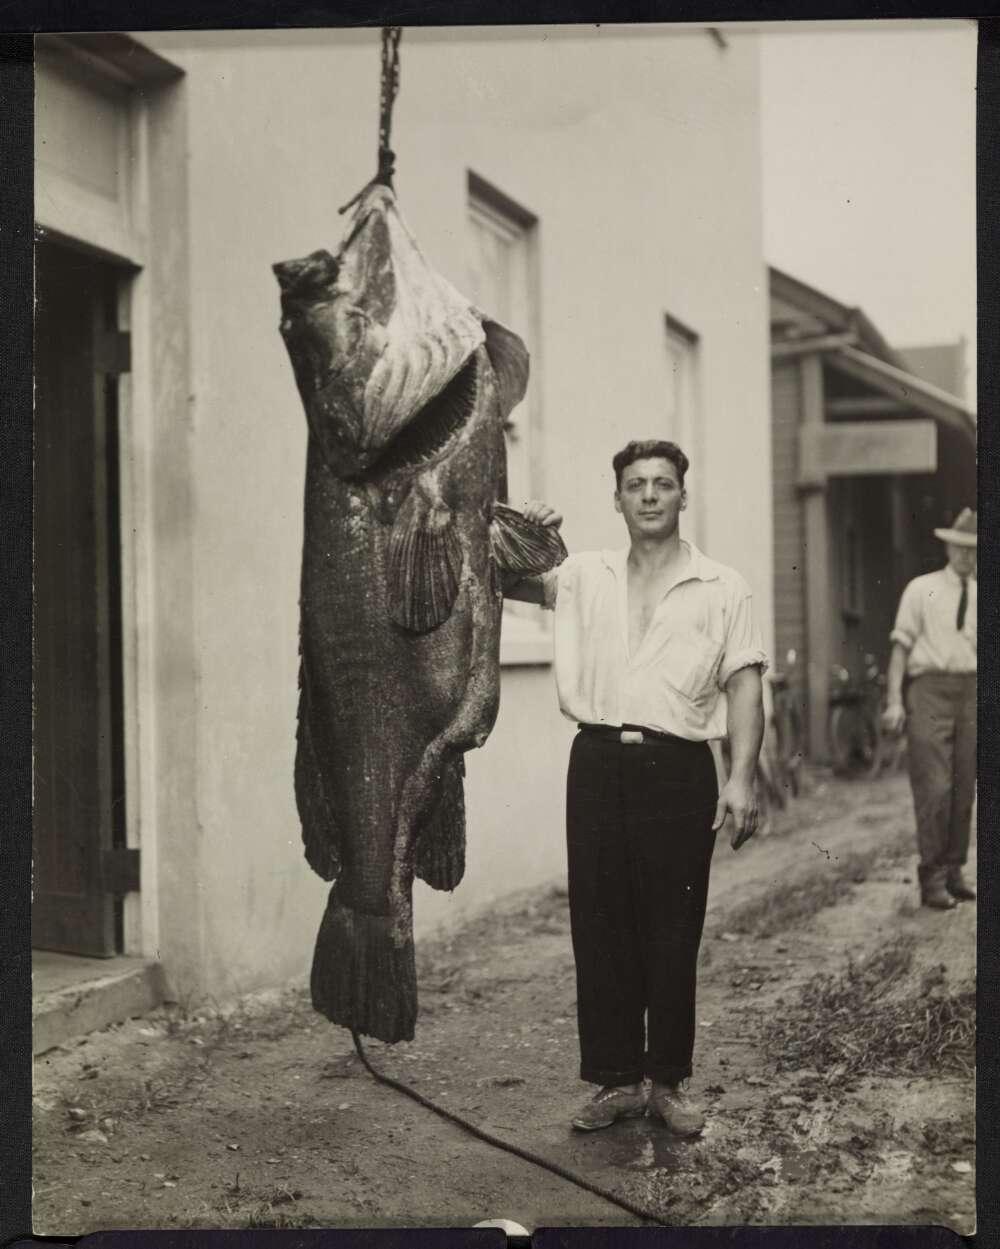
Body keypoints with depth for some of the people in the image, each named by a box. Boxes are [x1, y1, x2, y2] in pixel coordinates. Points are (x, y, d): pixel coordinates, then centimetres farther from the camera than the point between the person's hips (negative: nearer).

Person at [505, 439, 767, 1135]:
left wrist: (743, 778, -12)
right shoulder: (586, 576, 11)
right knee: (600, 927, 4)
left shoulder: (722, 588, 5)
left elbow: (744, 688, 0)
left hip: (678, 769, -2)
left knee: (673, 934, 3)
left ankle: (669, 1082, 16)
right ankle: (618, 1078, 16)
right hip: (599, 763, 2)